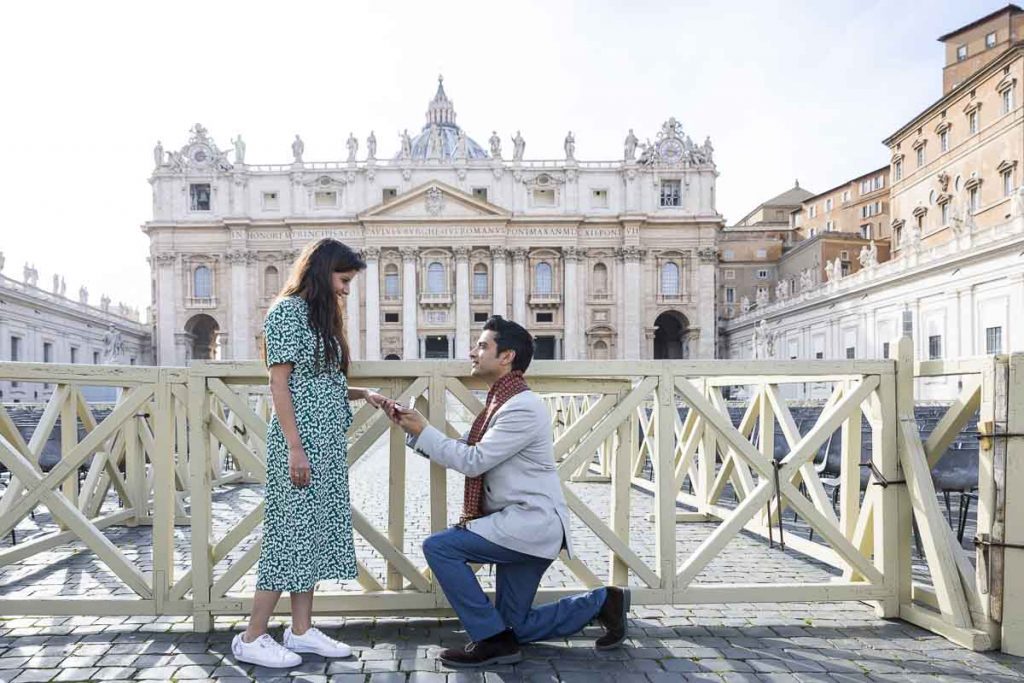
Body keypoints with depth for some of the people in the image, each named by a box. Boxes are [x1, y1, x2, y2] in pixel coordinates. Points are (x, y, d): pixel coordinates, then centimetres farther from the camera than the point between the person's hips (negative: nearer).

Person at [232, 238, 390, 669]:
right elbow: (280, 384, -14)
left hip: (327, 443, 9)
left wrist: (362, 393, 7)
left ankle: (301, 630, 19)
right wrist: (296, 449, -18)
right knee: (292, 533, -5)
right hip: (299, 442, -9)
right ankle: (251, 639, 7)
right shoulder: (287, 311, -9)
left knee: (316, 532, 10)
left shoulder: (321, 315, 18)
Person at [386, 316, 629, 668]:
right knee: (518, 626, 15)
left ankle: (493, 640, -7)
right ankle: (603, 601, 24)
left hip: (532, 524, -10)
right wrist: (412, 427, 6)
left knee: (439, 547, -16)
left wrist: (423, 431, -11)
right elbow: (460, 452, 15)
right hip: (521, 524, 10)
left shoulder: (523, 407, -18)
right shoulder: (500, 403, 13)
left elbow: (472, 461, -20)